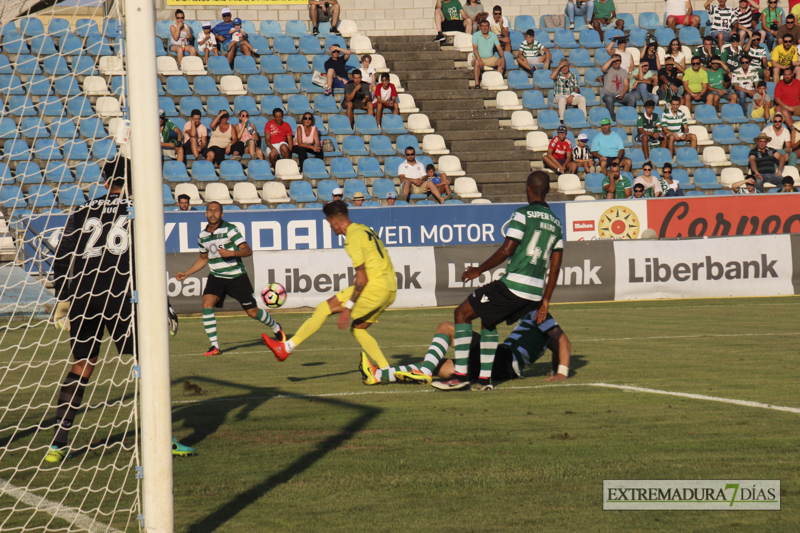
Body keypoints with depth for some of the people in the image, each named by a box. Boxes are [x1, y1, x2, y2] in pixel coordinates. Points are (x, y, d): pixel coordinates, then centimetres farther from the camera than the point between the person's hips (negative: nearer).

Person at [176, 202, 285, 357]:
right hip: (216, 277, 4)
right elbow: (203, 259, 23)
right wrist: (186, 273, 15)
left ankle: (276, 328, 34)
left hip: (237, 276, -4)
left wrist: (231, 253, -33)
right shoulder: (202, 236, 7)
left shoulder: (229, 229, -12)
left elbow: (248, 250, -16)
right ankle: (215, 346, -16)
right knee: (207, 303, -21)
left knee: (252, 312, 2)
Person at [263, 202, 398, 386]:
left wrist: (347, 308, -16)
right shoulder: (365, 230, 19)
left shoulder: (353, 238, -10)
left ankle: (287, 347, -4)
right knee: (357, 328, 19)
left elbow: (362, 278, -16)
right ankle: (386, 371, 11)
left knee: (324, 308, -4)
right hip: (390, 290, 9)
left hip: (375, 288, -9)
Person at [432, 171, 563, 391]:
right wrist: (545, 300, 17)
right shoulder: (556, 223, 15)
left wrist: (479, 270, 0)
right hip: (536, 292, 7)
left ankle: (460, 375, -3)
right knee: (487, 321, 28)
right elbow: (555, 265, 14)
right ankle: (485, 378, 21)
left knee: (462, 313, 5)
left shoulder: (523, 215, -7)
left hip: (513, 285, -7)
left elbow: (506, 250, -12)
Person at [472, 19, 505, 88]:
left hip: (490, 58, 4)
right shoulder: (476, 35, -4)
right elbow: (475, 48, -16)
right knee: (477, 62, -37)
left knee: (502, 62, -20)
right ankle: (477, 84, -36)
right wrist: (479, 59, -32)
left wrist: (502, 57, -17)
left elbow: (499, 47, 2)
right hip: (480, 58, -4)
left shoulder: (493, 35, 6)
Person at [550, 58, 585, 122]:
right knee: (562, 99, -39)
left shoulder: (573, 75, 12)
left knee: (582, 98, -24)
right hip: (559, 96, -3)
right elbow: (552, 77, -20)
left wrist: (571, 96, -11)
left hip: (571, 96, 3)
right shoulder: (558, 74, 5)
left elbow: (576, 88, 8)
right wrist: (559, 67, -12)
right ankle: (562, 120, -42)